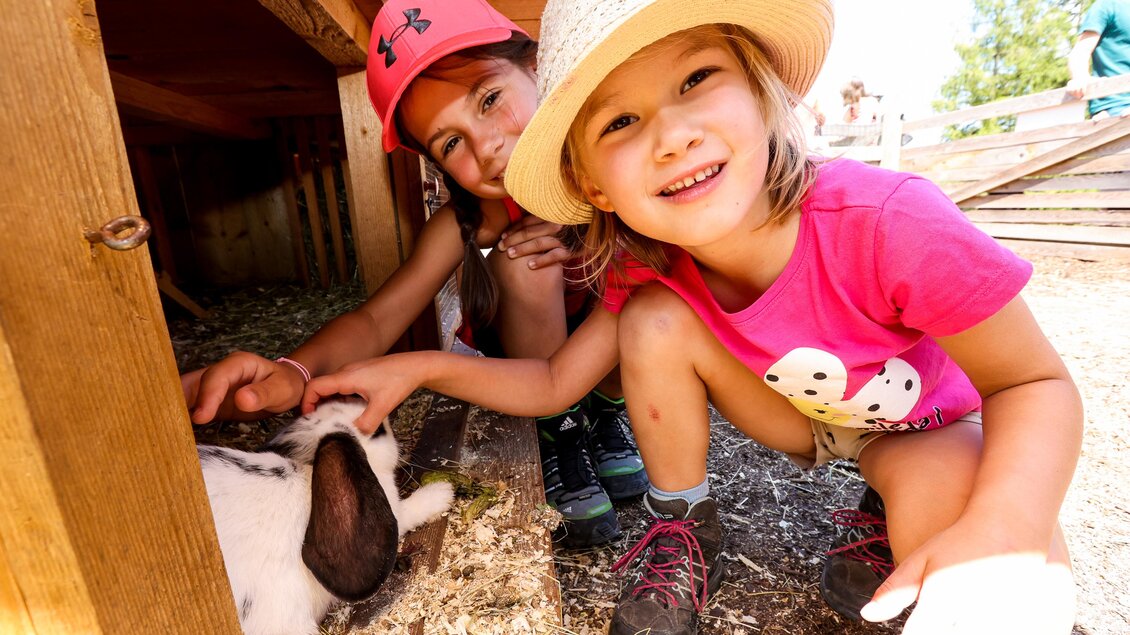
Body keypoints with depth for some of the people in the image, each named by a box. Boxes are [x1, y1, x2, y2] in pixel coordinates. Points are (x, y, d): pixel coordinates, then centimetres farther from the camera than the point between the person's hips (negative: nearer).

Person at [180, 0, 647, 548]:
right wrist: (293, 370, -49)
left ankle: (609, 412, 0)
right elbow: (376, 320, -29)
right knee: (522, 261, -30)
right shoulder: (473, 216, -25)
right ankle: (558, 430, -7)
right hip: (535, 339, 0)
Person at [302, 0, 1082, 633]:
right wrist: (422, 366, -25)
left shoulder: (888, 220, -35)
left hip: (932, 425, -2)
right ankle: (682, 526, -1)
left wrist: (1002, 528, -40)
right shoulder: (648, 270, -23)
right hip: (809, 418, 3)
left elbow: (1038, 383, -23)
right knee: (653, 319, -24)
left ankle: (903, 530, 2)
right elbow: (552, 383, -16)